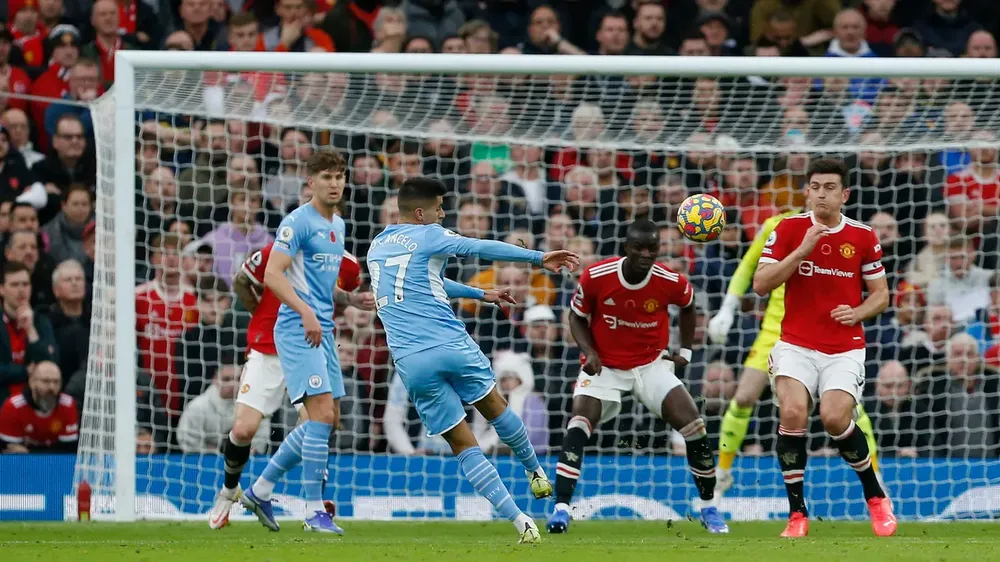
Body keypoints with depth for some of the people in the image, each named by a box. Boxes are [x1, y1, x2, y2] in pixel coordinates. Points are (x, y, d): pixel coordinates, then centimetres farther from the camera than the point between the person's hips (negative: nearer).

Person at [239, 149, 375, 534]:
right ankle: (314, 512, -13)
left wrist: (351, 299, 10)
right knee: (322, 414, -16)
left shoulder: (338, 226, 18)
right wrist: (306, 313, -27)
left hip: (321, 330, 9)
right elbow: (273, 274, -18)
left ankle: (260, 491, 22)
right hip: (297, 330, -9)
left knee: (327, 420, 11)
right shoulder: (298, 222, -10)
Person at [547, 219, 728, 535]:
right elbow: (577, 317, -2)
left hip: (651, 364, 1)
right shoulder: (596, 277, -18)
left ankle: (709, 508, 8)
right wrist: (589, 351, -17)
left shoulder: (671, 282, -14)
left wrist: (685, 351, 6)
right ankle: (561, 507, -22)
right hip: (604, 365, -1)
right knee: (579, 423, -23)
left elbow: (688, 307, 10)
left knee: (693, 424, -10)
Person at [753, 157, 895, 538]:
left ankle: (876, 497, 6)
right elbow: (760, 285, -7)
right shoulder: (789, 230, -1)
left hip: (845, 348, 0)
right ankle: (797, 513, -10)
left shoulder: (863, 237, 2)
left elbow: (880, 294, 10)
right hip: (796, 345, 0)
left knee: (835, 418, -20)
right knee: (792, 412, -23)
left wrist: (858, 312, -12)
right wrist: (802, 250, -18)